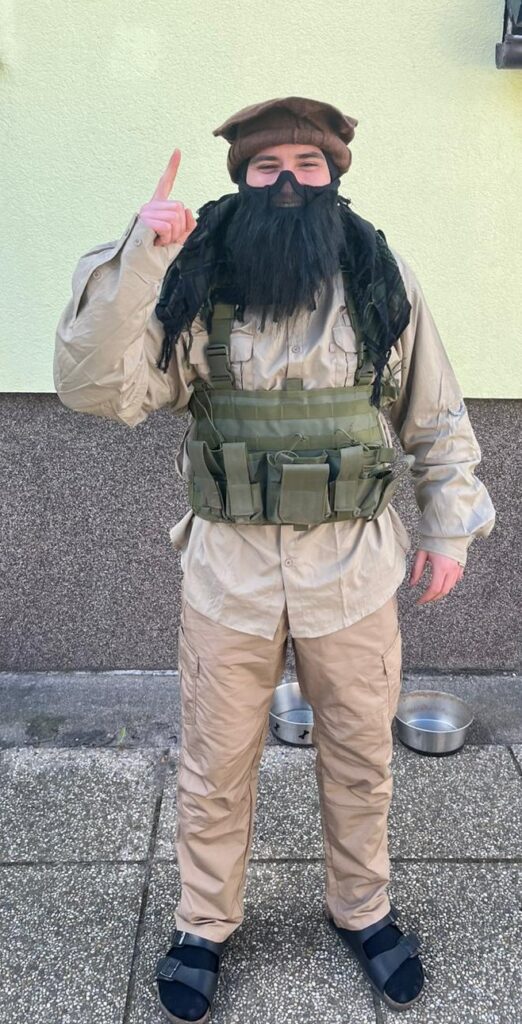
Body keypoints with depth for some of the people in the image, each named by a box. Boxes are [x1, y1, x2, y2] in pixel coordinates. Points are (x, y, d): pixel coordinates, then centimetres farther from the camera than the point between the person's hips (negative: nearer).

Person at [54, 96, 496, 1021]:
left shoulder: (385, 280, -2)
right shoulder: (194, 285, -6)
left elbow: (435, 417, 6)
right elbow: (96, 389, -18)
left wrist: (450, 526, 6)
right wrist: (136, 258, -26)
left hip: (354, 569, 1)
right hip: (228, 570, 0)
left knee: (360, 763, 18)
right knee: (214, 770, 15)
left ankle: (362, 910, 46)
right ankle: (204, 926, 41)